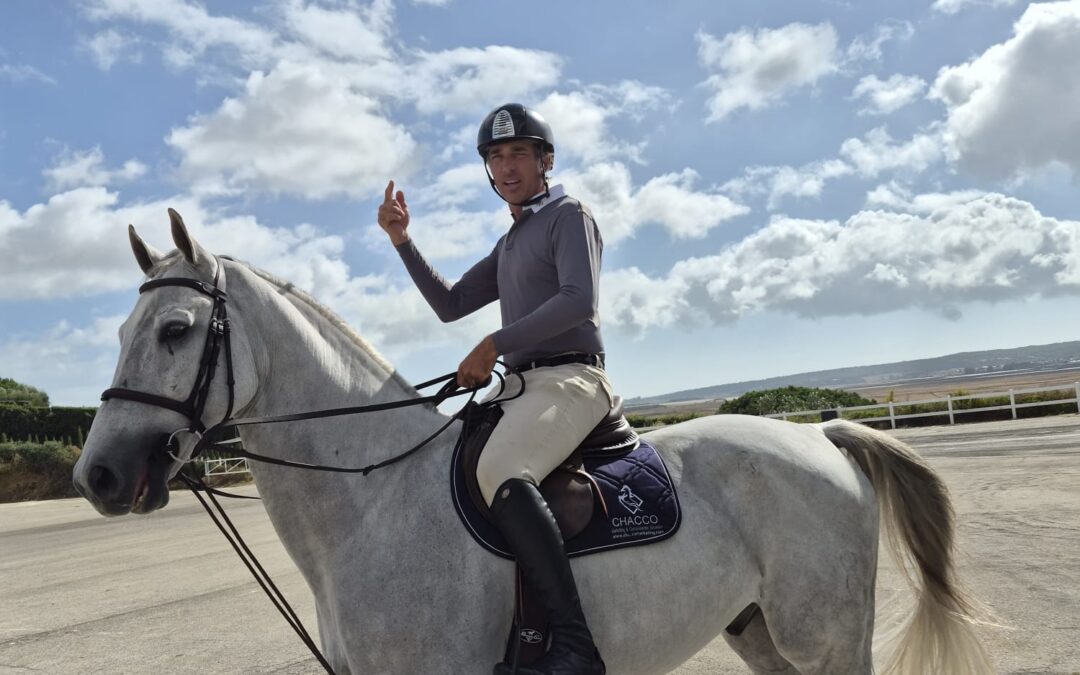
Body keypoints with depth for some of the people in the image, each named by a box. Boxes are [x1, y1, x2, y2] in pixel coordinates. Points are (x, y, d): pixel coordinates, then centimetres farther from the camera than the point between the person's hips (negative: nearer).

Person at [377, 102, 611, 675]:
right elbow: (449, 305, 23)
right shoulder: (508, 245, 25)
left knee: (498, 471, -36)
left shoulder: (568, 215, 0)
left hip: (570, 378, -10)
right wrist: (401, 240, 13)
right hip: (521, 385, 10)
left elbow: (579, 300, -17)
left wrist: (496, 342, -20)